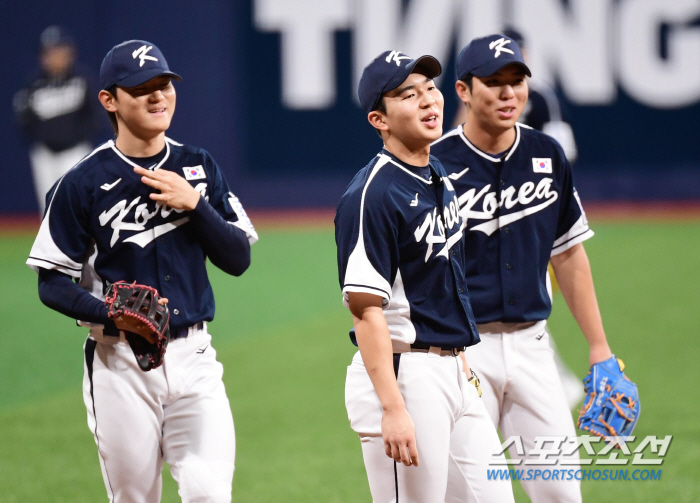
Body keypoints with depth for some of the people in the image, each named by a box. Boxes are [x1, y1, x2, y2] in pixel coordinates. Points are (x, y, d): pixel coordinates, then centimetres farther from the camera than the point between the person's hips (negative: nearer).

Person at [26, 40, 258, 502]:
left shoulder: (200, 168, 8)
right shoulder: (84, 183, -4)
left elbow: (239, 259, 5)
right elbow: (53, 283, -3)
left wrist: (194, 204, -10)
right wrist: (113, 314, -21)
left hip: (192, 356, 2)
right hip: (121, 362, -2)